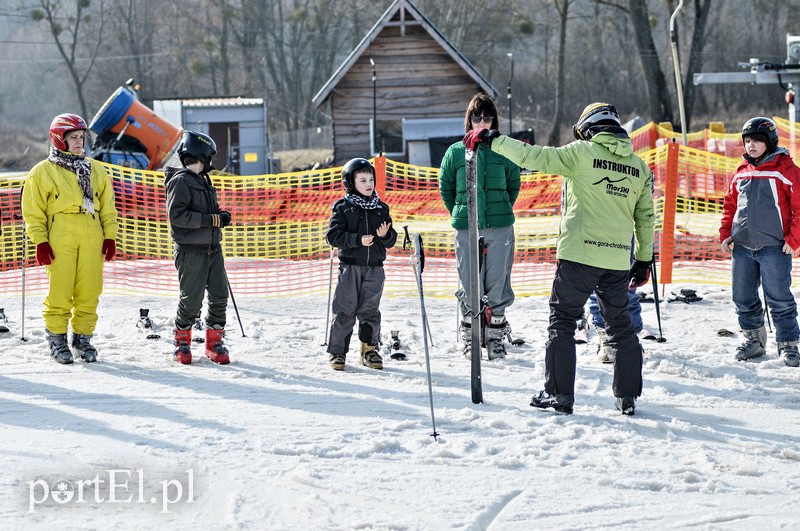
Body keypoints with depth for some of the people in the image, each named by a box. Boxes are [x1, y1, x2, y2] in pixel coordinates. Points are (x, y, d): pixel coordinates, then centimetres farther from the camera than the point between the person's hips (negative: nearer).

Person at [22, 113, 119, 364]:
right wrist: (40, 242, -5)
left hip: (92, 238, 3)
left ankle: (82, 337, 12)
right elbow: (33, 211, 4)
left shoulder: (95, 170, 18)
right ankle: (56, 338, 4)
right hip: (59, 237, -3)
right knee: (59, 289, -7)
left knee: (89, 290, 0)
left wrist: (110, 237, 9)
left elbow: (108, 207, 18)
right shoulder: (42, 172, 6)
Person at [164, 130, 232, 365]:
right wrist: (213, 219, -19)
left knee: (219, 297, 5)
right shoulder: (180, 180, -10)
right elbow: (177, 216, -20)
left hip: (212, 249, 8)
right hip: (190, 251, -8)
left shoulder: (203, 180, 17)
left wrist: (220, 216, 5)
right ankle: (182, 341, 14)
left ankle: (215, 341, 17)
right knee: (192, 300, -5)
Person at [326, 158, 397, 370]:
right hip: (350, 266, -3)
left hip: (374, 267, 3)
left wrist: (385, 235, -11)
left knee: (370, 310, 6)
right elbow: (333, 235, -8)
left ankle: (370, 349, 15)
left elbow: (391, 241, 11)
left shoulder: (381, 208, 10)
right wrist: (358, 240, -17)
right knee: (345, 309, -3)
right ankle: (337, 351, 4)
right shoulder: (343, 208, 0)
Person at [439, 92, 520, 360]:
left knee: (497, 283, 2)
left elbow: (514, 185, 15)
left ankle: (495, 336, 13)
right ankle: (469, 337, 14)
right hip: (466, 228, 0)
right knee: (470, 285, 2)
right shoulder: (455, 152, 3)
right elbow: (446, 188, 13)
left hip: (500, 228, 0)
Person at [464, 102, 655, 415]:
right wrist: (644, 260, 21)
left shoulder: (581, 154, -5)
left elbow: (532, 157, -9)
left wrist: (492, 139, 0)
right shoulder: (639, 167, 10)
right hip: (618, 259, 4)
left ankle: (559, 393, 3)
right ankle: (628, 397, 14)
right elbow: (645, 218, 14)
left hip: (579, 254, -4)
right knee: (620, 326, 15)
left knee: (562, 321, 6)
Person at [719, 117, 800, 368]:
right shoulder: (741, 172, 13)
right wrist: (725, 234, 10)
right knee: (743, 297, 10)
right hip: (742, 246, 6)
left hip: (774, 247, -6)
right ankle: (754, 339, 25)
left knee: (779, 298, -4)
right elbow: (730, 205, 21)